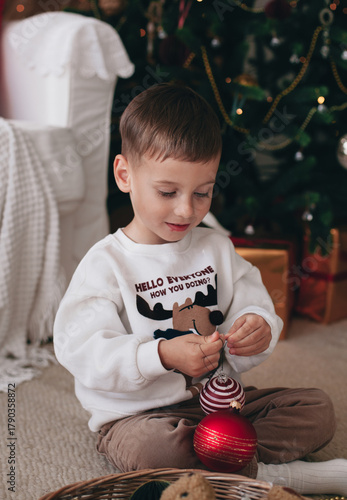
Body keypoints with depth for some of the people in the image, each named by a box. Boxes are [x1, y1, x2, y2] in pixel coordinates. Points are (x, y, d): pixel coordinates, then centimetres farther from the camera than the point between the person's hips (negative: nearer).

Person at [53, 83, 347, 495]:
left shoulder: (217, 249, 6)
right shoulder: (106, 263, -11)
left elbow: (253, 305, 3)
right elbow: (86, 354, -20)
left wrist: (259, 329, -22)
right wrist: (161, 355, -34)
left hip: (220, 399, 5)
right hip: (137, 413, -5)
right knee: (149, 447, -38)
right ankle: (268, 475, -18)